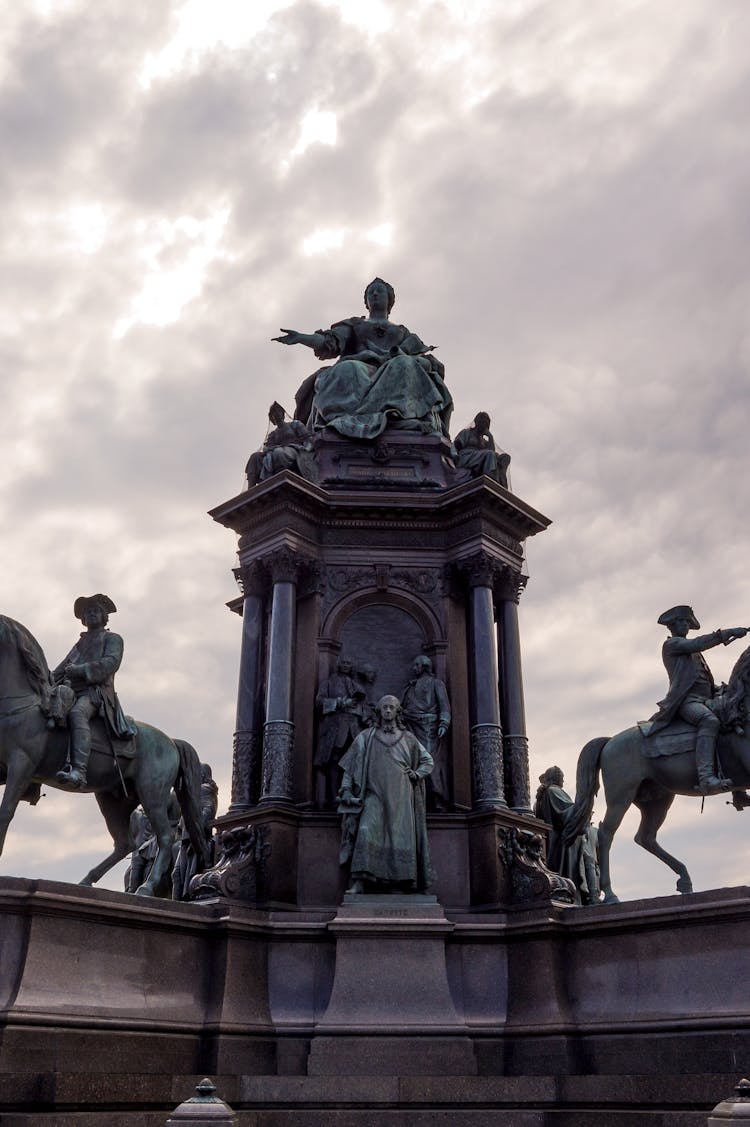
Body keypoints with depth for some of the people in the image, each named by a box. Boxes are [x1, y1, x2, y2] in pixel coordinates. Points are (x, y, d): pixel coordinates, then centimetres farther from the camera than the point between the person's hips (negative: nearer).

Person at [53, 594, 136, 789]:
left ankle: (79, 771, -54)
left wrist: (79, 670, -12)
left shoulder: (112, 639, 14)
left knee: (77, 713, -38)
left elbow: (110, 663, -4)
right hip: (73, 692, 7)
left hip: (96, 692, -7)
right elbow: (64, 667, 27)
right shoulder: (81, 643, 33)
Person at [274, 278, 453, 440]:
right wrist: (301, 338, -8)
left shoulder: (402, 333, 34)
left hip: (395, 374, 1)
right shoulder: (353, 325, 33)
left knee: (405, 365, -35)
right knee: (347, 370, -37)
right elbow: (330, 343, 12)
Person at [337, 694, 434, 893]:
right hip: (375, 795, -2)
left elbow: (427, 760, 24)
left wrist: (417, 774, 5)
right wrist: (346, 789, -2)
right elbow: (350, 765, 9)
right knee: (367, 832, -21)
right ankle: (358, 882, -25)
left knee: (400, 836, -8)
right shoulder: (366, 737, 12)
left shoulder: (407, 738, 15)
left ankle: (398, 884, -4)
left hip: (400, 797, 2)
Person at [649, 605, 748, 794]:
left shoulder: (692, 651, 32)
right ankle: (706, 778, -52)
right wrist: (728, 633, -15)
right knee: (710, 721, -37)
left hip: (705, 700, 9)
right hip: (687, 700, -9)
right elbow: (696, 643, -11)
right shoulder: (671, 644, 7)